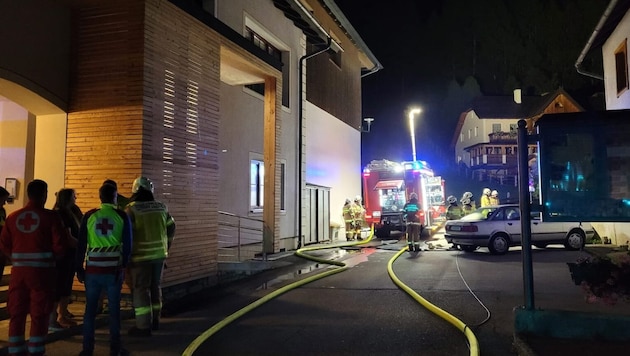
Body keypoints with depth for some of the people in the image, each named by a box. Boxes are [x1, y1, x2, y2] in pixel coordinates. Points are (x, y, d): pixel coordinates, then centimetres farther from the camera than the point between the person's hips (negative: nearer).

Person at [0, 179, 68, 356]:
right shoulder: (50, 216, -9)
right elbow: (61, 244, -12)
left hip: (19, 270, 4)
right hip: (42, 270, -4)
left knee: (16, 313, 14)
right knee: (39, 313, 5)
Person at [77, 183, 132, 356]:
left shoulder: (89, 215, 3)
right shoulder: (122, 216, 0)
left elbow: (81, 244, 3)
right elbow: (127, 245, -2)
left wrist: (79, 268, 9)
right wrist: (123, 266, 5)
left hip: (92, 269, 1)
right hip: (114, 269, -1)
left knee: (90, 309, 11)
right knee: (114, 308, 7)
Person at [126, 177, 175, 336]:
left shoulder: (132, 209, -11)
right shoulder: (161, 207, 5)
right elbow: (171, 227, 14)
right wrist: (166, 246, 25)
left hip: (141, 255, -5)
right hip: (159, 254, 5)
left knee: (140, 290, 2)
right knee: (155, 287, 17)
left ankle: (143, 326, 3)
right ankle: (155, 320, 27)